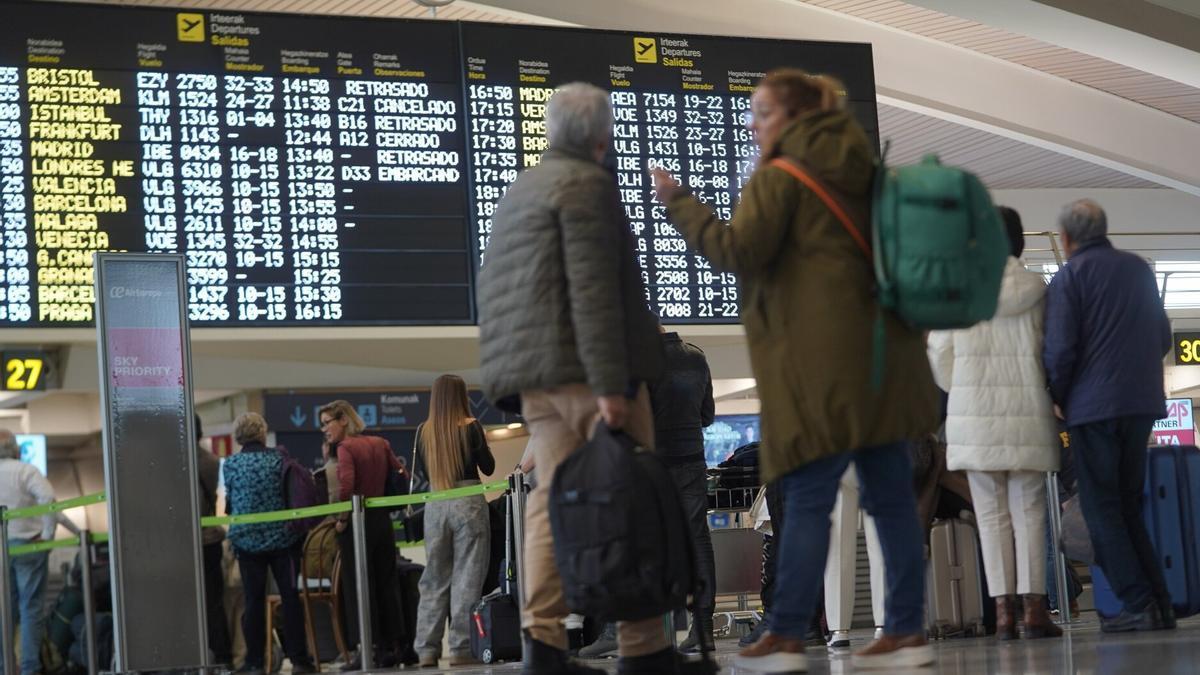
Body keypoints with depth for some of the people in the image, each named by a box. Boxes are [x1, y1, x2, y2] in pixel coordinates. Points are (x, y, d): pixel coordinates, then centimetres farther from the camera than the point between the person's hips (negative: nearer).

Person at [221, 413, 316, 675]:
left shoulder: (230, 464, -2)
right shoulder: (277, 458, -3)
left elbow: (229, 503, 5)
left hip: (247, 539, 0)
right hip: (281, 537, 0)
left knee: (254, 601, 5)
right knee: (290, 598, 4)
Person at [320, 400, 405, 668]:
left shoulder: (346, 448, -11)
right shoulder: (380, 444, 10)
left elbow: (346, 487, -23)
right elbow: (400, 475, 11)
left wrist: (342, 518, -12)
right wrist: (384, 503, 15)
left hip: (357, 523, -7)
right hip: (382, 520, 7)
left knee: (358, 587, 0)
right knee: (385, 583, 11)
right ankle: (391, 647, 12)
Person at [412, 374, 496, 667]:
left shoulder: (424, 431, 4)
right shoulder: (470, 427, -5)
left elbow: (420, 472, 12)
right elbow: (488, 467, 1)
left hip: (435, 506, 3)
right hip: (468, 503, -3)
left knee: (434, 578, 10)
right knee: (466, 578, 0)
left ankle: (427, 649, 8)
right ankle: (461, 649, -3)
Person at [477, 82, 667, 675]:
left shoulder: (516, 193, 22)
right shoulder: (587, 184, -7)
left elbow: (492, 291, 23)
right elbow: (593, 289, -17)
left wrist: (506, 378, 24)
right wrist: (610, 384, -21)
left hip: (535, 379, 8)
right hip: (584, 370, -8)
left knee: (553, 502, 4)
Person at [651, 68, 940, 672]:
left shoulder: (777, 177, -5)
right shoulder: (863, 175, 19)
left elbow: (741, 250, -13)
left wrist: (678, 203, -4)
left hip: (820, 357, -7)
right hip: (880, 350, 7)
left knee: (807, 499, -7)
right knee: (891, 495, 5)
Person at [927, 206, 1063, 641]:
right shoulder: (1034, 288, 1)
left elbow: (940, 355, 5)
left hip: (974, 412, 0)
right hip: (1028, 410, 0)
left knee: (992, 513, 3)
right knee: (1028, 510, 3)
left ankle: (1004, 611, -2)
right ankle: (1034, 607, -3)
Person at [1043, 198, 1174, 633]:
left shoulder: (1070, 276, -6)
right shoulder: (1139, 269, 13)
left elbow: (1059, 349, -12)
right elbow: (1163, 338, 17)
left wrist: (1059, 397, 2)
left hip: (1093, 405, -6)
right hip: (1142, 402, 6)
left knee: (1102, 510, -1)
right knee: (1128, 506, 13)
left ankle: (1139, 605, -9)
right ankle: (1159, 603, 6)